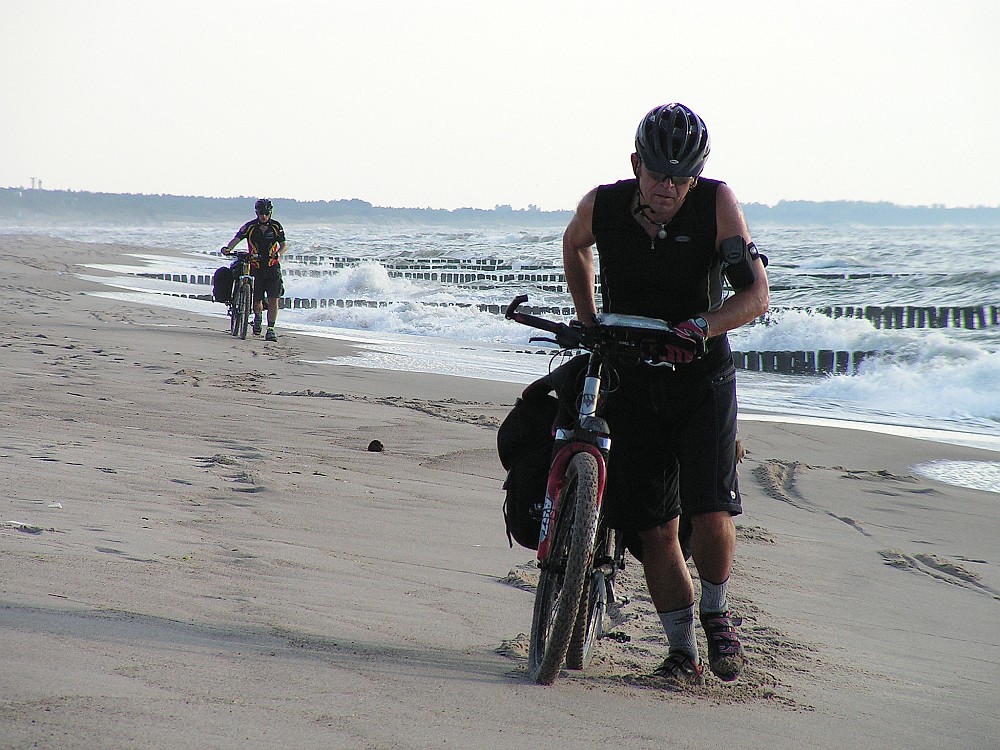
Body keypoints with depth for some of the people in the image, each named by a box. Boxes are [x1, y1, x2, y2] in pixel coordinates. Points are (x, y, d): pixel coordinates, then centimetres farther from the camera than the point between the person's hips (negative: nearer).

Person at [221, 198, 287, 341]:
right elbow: (237, 238, -11)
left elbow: (283, 245, -1)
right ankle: (257, 317, 37)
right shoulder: (250, 226, -3)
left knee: (273, 300, -12)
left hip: (272, 267, 0)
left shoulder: (276, 226, 0)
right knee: (257, 301, 2)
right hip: (255, 267, 0)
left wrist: (278, 253, -24)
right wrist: (228, 248, -32)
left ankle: (271, 329, -3)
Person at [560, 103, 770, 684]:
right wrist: (589, 321, 9)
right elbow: (575, 245, 16)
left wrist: (701, 326, -35)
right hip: (631, 379, 2)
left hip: (702, 378, -2)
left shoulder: (717, 203, -15)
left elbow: (757, 295, -20)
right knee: (653, 525, 0)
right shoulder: (602, 206, -9)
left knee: (712, 514, -15)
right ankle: (682, 651, 14)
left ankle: (717, 613, 13)